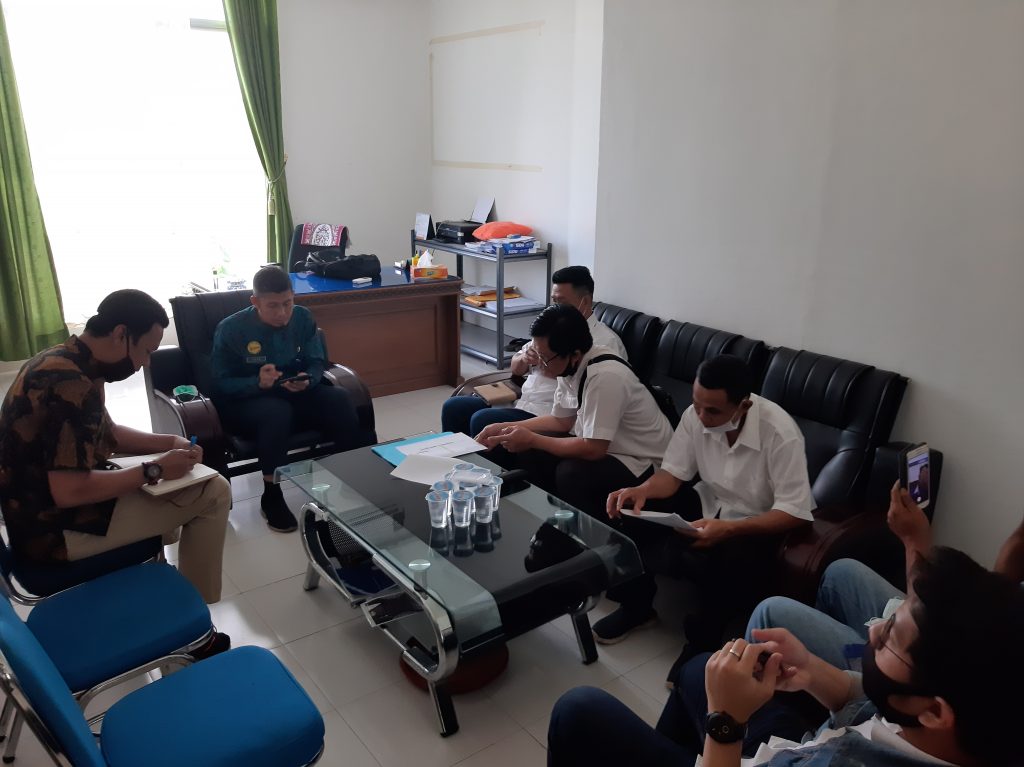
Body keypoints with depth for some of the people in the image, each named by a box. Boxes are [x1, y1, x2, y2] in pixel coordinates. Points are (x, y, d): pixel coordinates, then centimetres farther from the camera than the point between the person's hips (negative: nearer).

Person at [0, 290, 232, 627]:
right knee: (214, 491, -9)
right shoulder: (72, 386, -28)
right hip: (57, 528, -10)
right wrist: (154, 470, -21)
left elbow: (105, 433, 16)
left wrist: (169, 443, 3)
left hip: (43, 510, 10)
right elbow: (70, 492, -32)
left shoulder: (60, 362, 5)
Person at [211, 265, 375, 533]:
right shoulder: (230, 329, -10)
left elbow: (317, 363, 3)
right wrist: (258, 382, -28)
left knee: (338, 398, -26)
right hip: (244, 403, -3)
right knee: (277, 411, -39)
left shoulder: (303, 318, 0)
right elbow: (220, 383, -9)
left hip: (295, 396, 3)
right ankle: (272, 498, -23)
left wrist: (307, 380, -21)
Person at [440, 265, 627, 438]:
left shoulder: (605, 340, -5)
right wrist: (524, 359, 0)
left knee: (482, 420, -26)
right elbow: (515, 368, 24)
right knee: (453, 407, -4)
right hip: (519, 402, 8)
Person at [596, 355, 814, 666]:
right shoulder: (696, 414, -14)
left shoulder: (780, 433, -28)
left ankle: (703, 640, -5)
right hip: (707, 502, 5)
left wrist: (728, 529, -40)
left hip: (756, 522, -4)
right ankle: (636, 606, 8)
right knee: (631, 516, -16)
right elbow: (674, 472, -5)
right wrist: (643, 489, -29)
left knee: (727, 561, -36)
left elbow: (795, 512, -26)